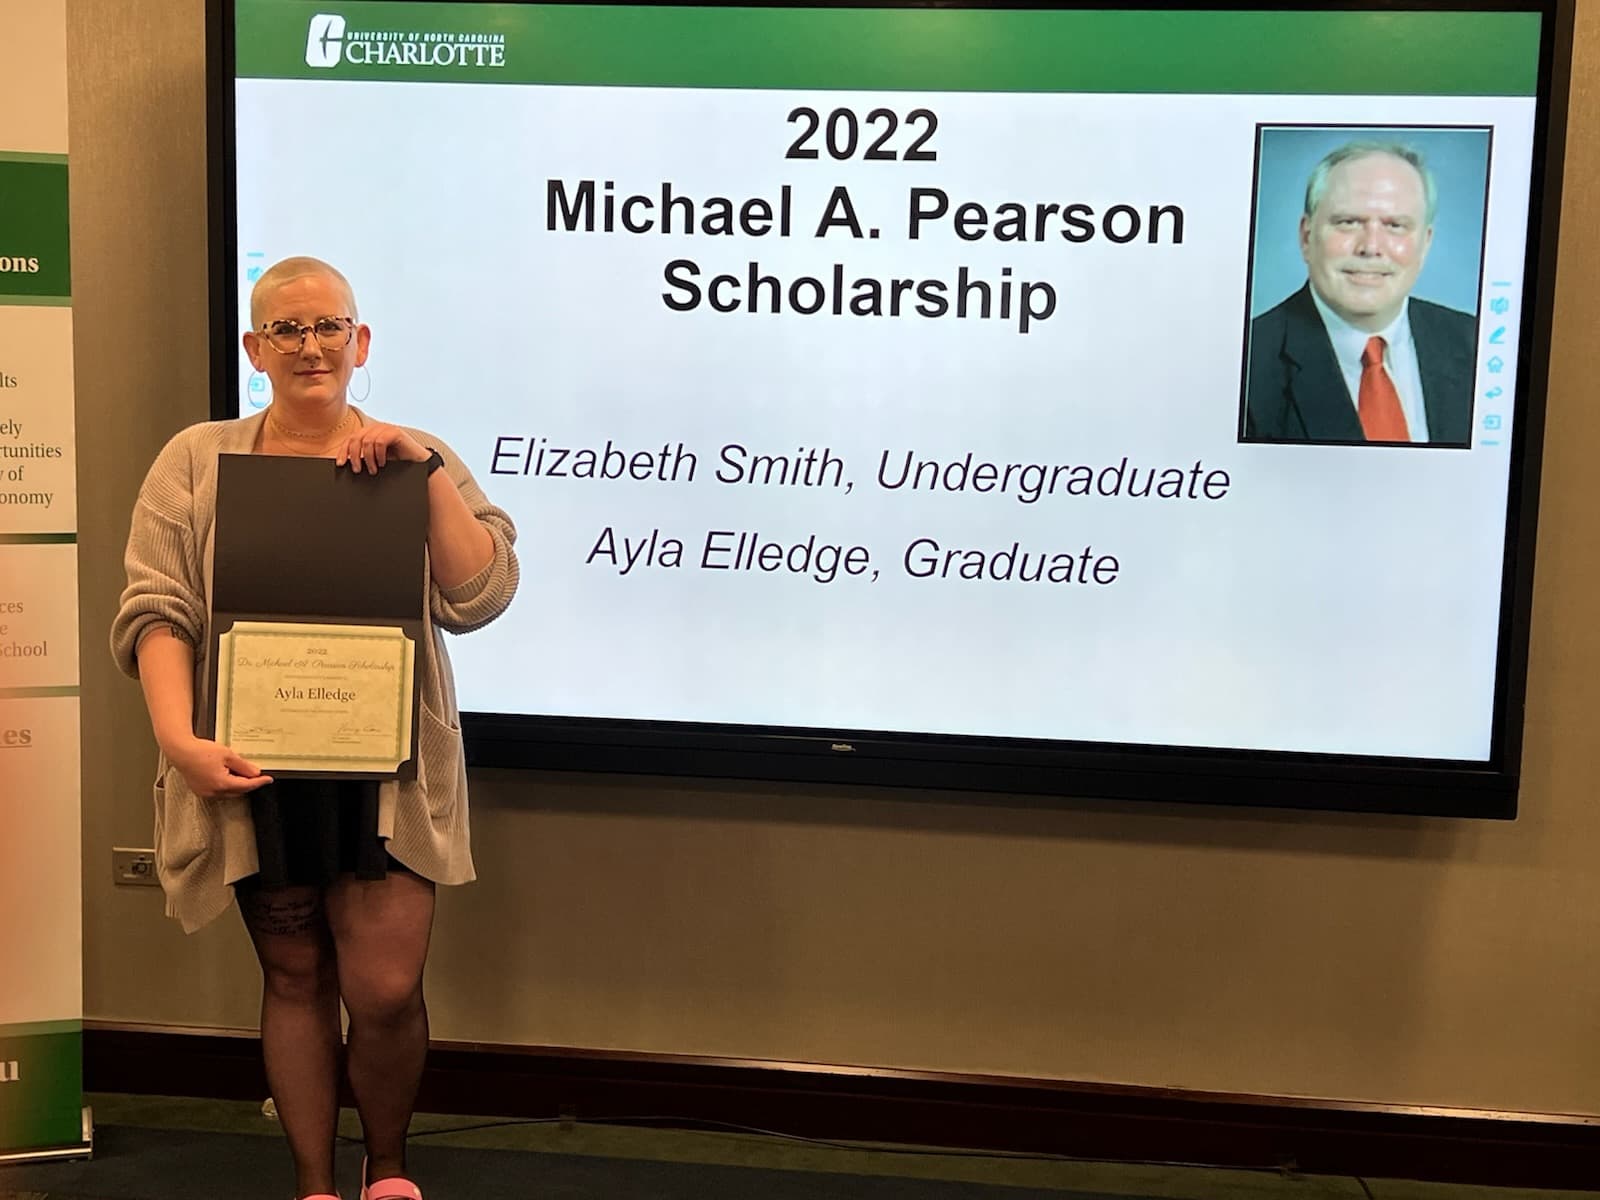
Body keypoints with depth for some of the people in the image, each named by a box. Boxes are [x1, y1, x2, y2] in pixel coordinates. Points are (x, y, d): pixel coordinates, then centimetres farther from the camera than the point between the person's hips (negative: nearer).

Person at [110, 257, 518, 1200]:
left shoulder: (414, 458, 6)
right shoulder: (198, 461, 5)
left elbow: (479, 598, -5)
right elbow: (157, 612, -4)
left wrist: (426, 468, -14)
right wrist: (180, 741, -18)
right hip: (258, 769, 1)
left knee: (386, 991, -2)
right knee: (295, 979, 11)